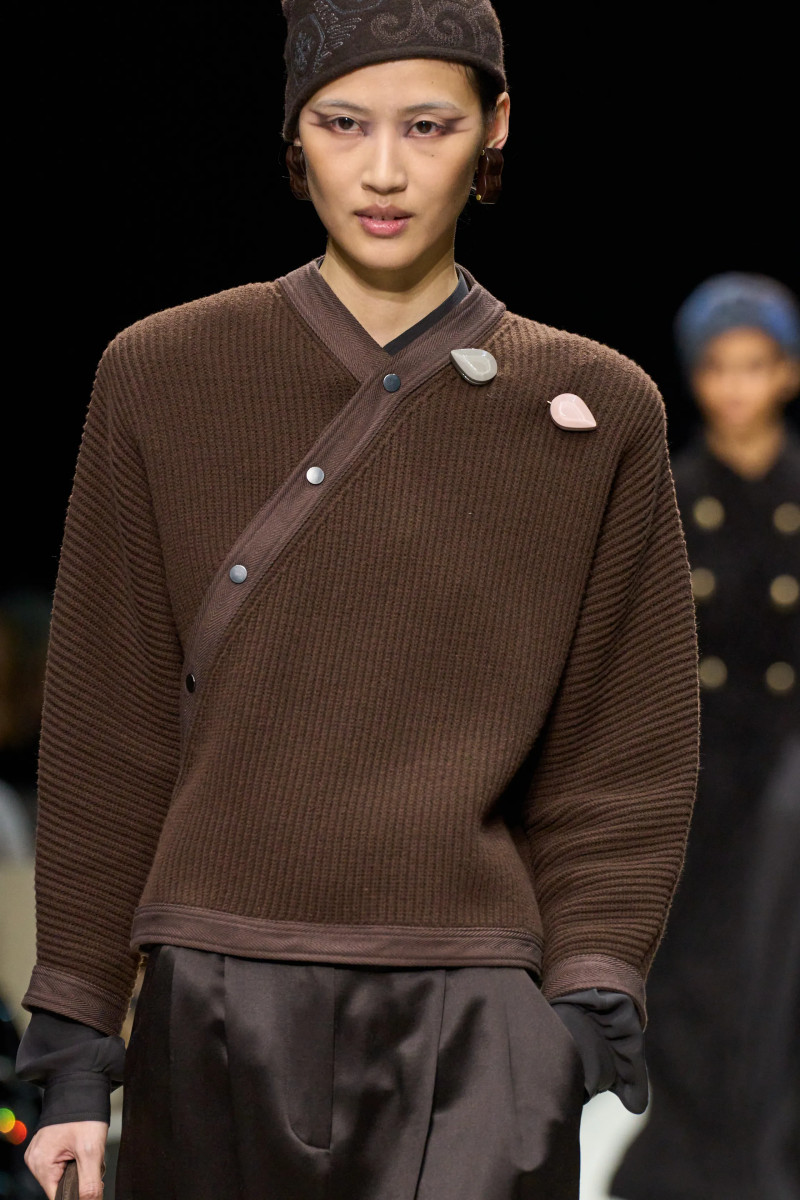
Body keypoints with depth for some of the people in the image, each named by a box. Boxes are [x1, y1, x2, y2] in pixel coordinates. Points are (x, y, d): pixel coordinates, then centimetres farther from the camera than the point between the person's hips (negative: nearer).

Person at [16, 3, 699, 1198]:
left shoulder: (597, 413, 6)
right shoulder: (163, 380, 5)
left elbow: (624, 759, 8)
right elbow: (105, 737, 7)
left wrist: (596, 1001, -5)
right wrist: (73, 1040, 5)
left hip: (474, 1016, -1)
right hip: (223, 1003, 1)